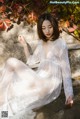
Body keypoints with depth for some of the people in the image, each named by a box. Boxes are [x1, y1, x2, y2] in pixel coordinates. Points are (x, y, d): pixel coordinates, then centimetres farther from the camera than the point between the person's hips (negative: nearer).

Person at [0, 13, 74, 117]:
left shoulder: (60, 44, -4)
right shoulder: (41, 42, 15)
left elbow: (66, 70, -7)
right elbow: (31, 63, 15)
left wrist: (69, 94, -14)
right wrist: (25, 45, 6)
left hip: (50, 84, -6)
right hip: (39, 80, 6)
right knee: (11, 62, -13)